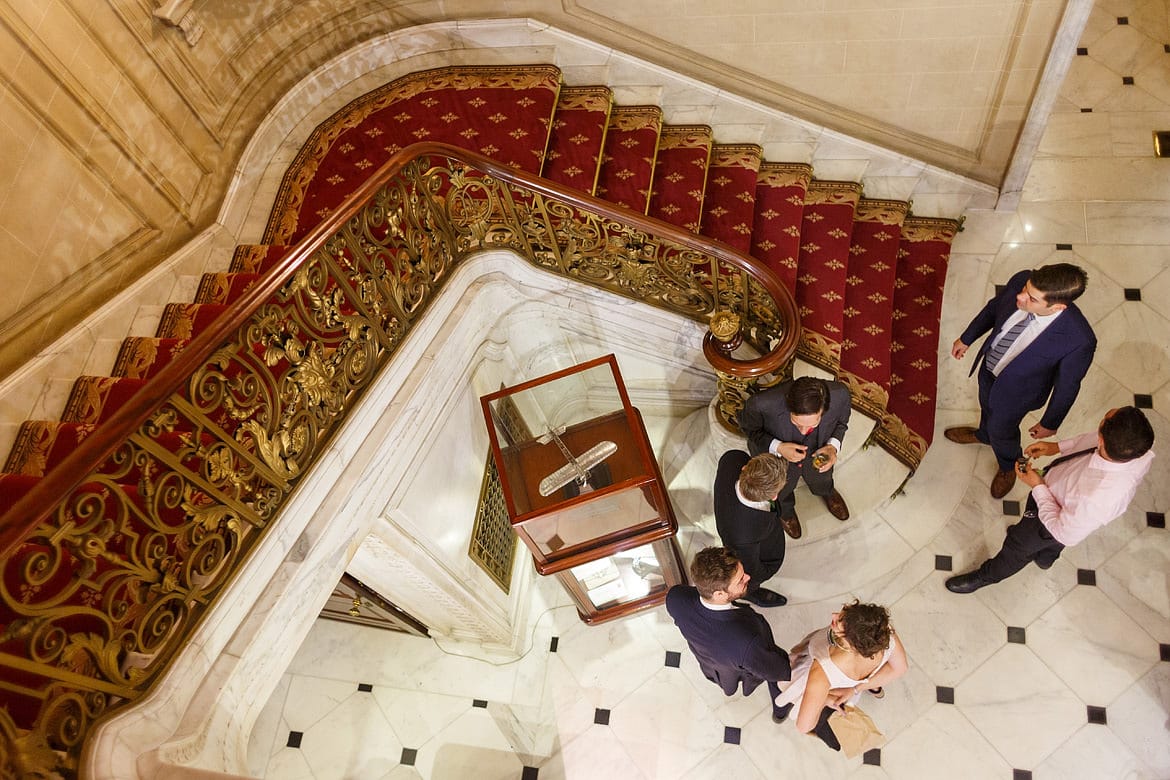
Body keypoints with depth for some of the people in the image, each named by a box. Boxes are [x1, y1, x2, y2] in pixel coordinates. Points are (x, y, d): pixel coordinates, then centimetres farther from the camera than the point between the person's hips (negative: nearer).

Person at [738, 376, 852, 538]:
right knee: (781, 493, 33)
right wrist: (777, 447, -37)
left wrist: (833, 446, -31)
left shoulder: (840, 395, -39)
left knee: (821, 482, 37)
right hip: (775, 453, -2)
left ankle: (827, 492, 74)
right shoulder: (763, 404, -46)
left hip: (816, 452, 2)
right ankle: (785, 510, 69)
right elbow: (747, 425, -21)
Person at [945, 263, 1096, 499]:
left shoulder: (1078, 340, -42)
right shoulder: (1021, 281, -31)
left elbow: (1067, 384, -22)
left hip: (1016, 389, -4)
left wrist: (1050, 423, -5)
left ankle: (1009, 466, 60)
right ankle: (984, 434, 70)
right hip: (988, 364, 4)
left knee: (1001, 431, 24)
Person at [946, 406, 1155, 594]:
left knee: (1018, 544, 26)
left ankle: (987, 575, 57)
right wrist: (1058, 447, -11)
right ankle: (1045, 557, 73)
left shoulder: (1095, 500, -49)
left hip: (1052, 515, -6)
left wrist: (1037, 487, -22)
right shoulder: (1138, 445, -33)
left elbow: (1065, 535, -28)